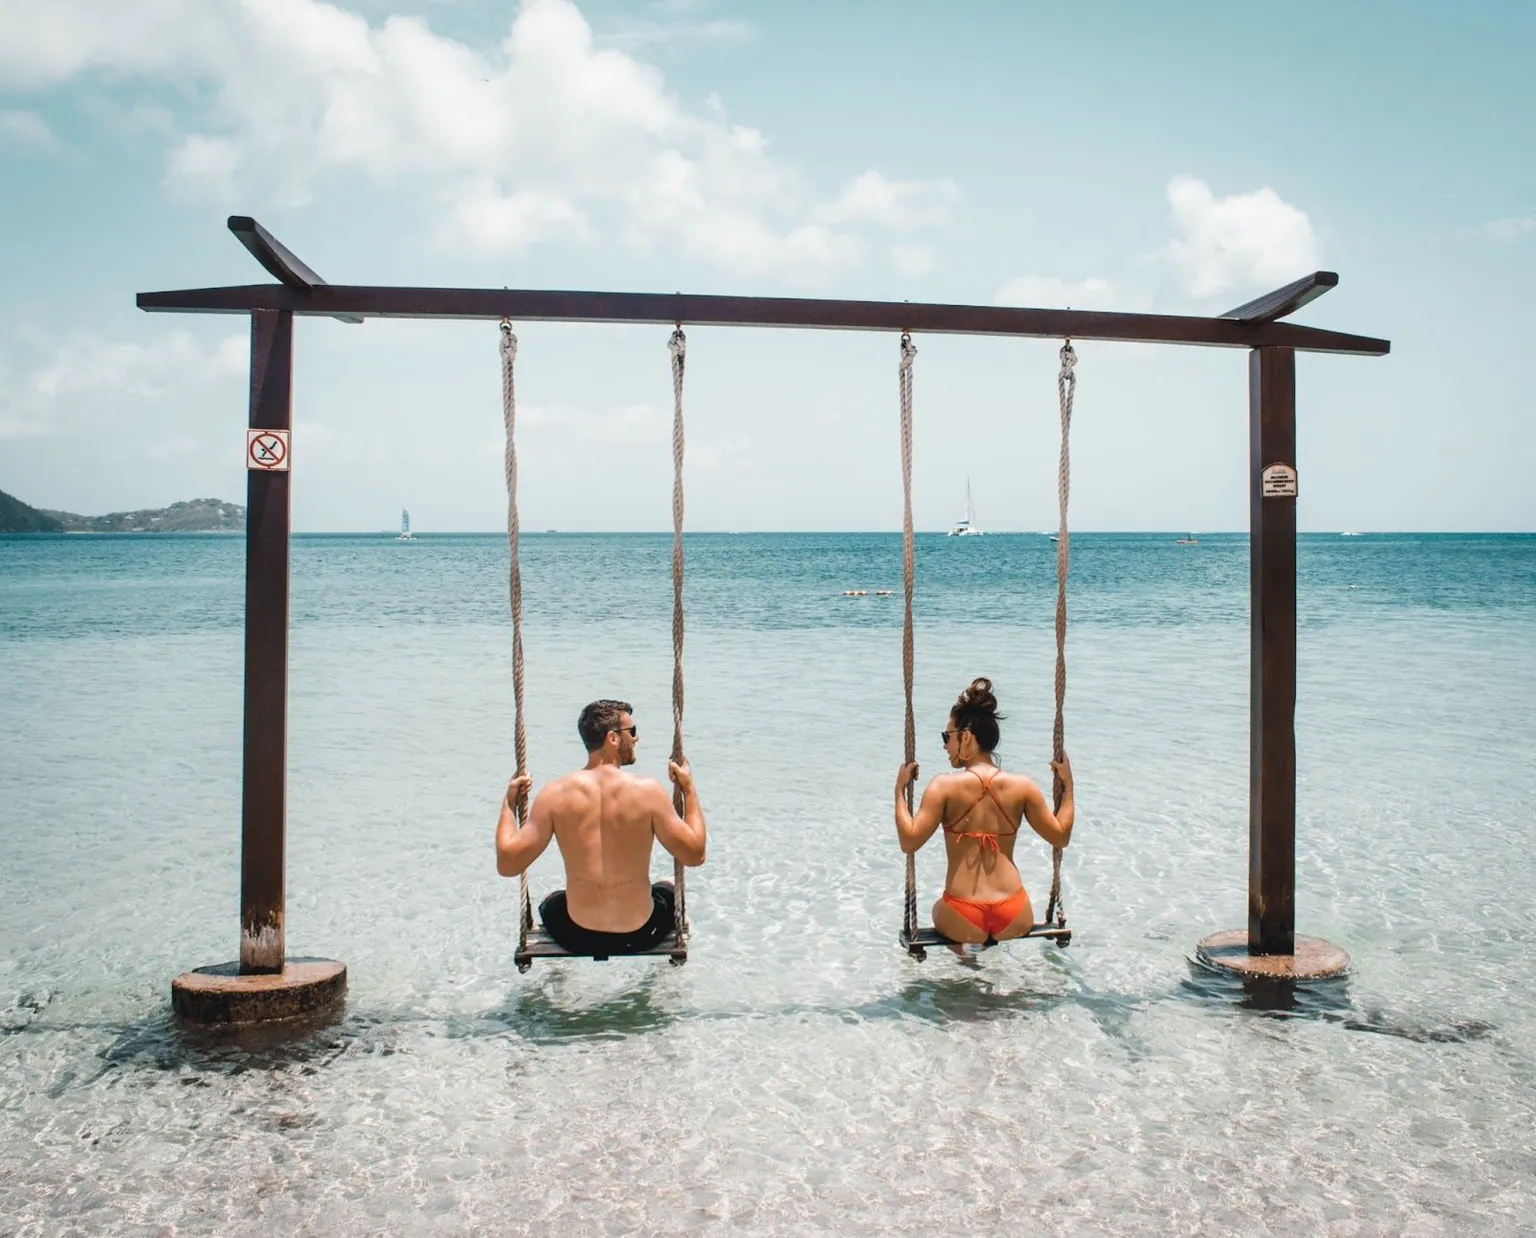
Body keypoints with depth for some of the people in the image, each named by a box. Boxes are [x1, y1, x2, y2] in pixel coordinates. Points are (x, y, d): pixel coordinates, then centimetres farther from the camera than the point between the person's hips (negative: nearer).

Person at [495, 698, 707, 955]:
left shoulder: (555, 794, -13)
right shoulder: (648, 791, -16)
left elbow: (507, 863, -10)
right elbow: (695, 854, -8)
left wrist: (509, 803, 4)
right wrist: (689, 789, 3)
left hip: (578, 937, 1)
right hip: (639, 936, 0)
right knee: (669, 889, 35)